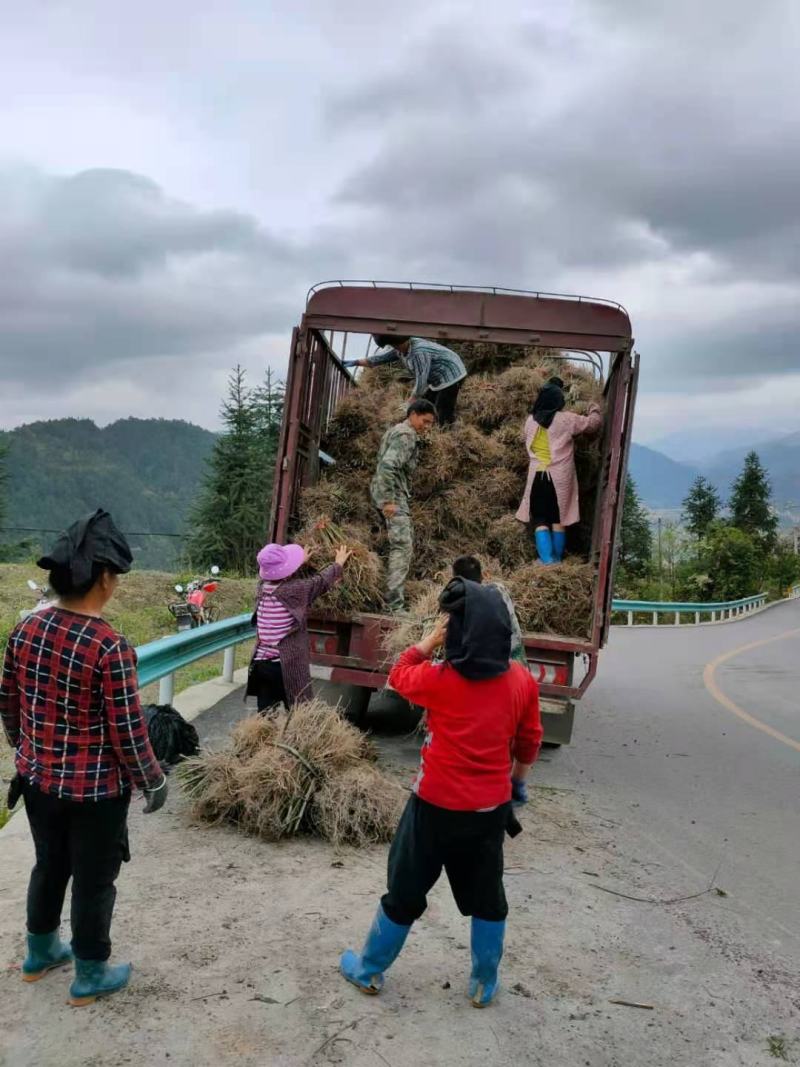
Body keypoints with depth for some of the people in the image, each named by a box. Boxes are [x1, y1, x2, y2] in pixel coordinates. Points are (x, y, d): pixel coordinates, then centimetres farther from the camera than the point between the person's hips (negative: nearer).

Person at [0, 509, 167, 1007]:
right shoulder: (110, 647, -26)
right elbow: (128, 733, -21)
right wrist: (154, 781, -5)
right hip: (95, 789, -6)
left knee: (49, 867, 27)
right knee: (94, 882, 14)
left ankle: (41, 953, 47)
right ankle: (90, 976, 32)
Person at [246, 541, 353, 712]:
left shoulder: (263, 585, 2)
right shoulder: (295, 590, -15)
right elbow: (321, 581, -1)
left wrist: (301, 563, 37)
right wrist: (338, 564, 16)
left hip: (260, 663, 6)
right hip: (286, 666, -6)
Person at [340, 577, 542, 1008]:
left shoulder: (439, 680, -19)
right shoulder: (523, 682, -9)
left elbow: (398, 675, 2)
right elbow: (529, 743, 4)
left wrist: (432, 639, -1)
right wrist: (516, 782, 20)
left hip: (436, 806, -2)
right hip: (491, 809, 2)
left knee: (404, 893, 16)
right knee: (487, 898, 20)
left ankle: (369, 970, 33)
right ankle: (485, 984, 35)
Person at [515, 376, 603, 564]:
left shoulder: (531, 420, 3)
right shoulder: (567, 419, -6)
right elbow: (593, 423, 7)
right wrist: (595, 409, 28)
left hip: (537, 475, 1)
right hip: (560, 477, -1)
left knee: (540, 520, 3)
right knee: (559, 519, 10)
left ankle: (547, 559, -10)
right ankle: (557, 559, 14)